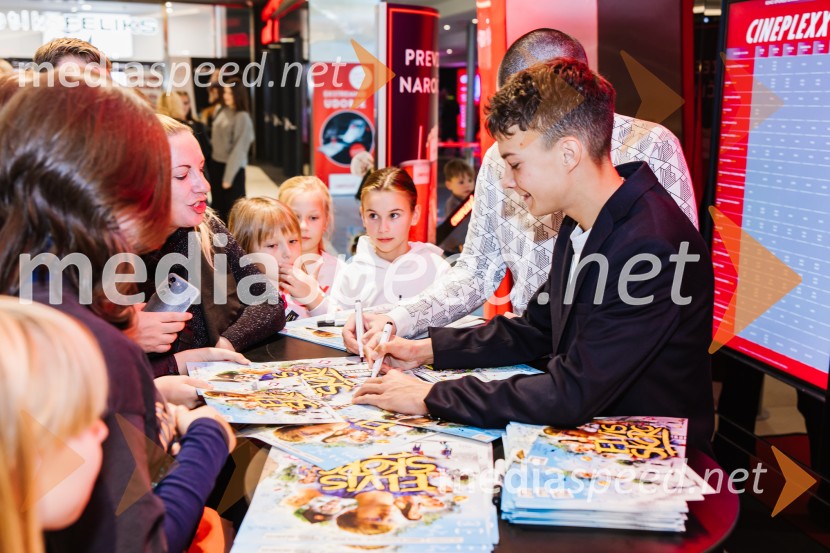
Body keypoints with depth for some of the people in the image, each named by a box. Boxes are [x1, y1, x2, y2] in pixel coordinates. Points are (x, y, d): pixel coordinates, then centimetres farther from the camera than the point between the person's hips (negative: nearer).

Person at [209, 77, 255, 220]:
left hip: (232, 168, -7)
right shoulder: (221, 111, 6)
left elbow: (239, 149, -14)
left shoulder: (242, 117, -14)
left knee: (232, 209, 2)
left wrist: (228, 177, -14)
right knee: (218, 207, 14)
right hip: (215, 164, 7)